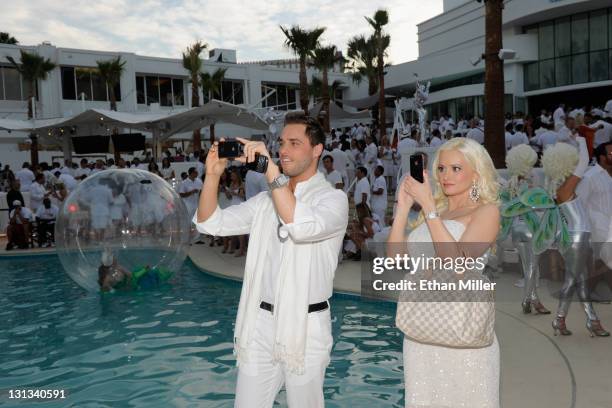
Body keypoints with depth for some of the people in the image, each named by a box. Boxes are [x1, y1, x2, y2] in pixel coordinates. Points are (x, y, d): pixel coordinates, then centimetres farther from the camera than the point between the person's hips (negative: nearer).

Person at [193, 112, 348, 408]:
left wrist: (272, 172, -28)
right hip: (260, 322, 5)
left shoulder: (333, 198, -7)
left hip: (304, 324, -4)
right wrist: (212, 175, -9)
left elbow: (304, 226, -29)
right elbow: (210, 224, 5)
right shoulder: (265, 200, 9)